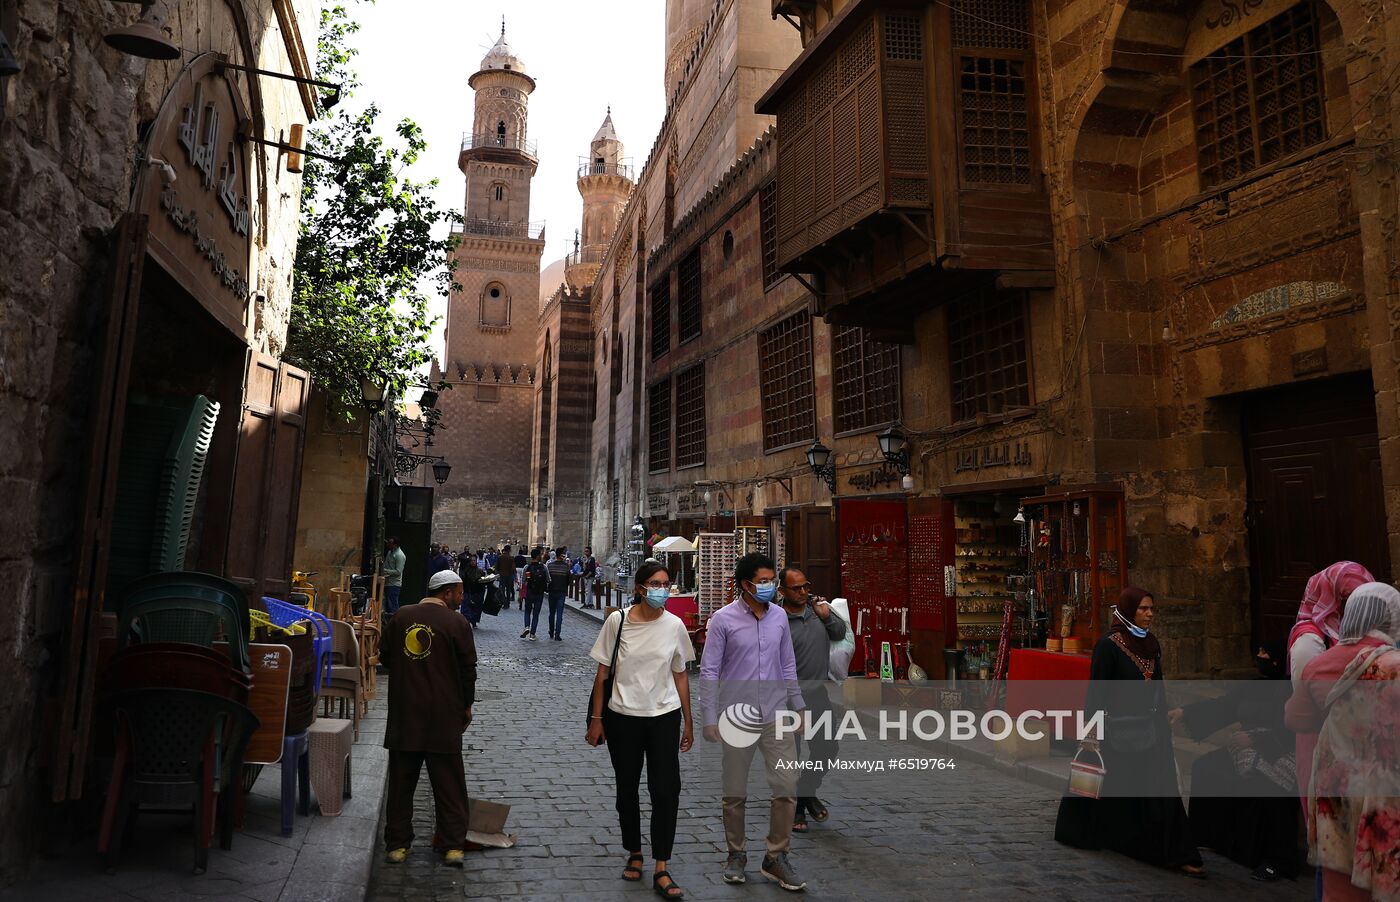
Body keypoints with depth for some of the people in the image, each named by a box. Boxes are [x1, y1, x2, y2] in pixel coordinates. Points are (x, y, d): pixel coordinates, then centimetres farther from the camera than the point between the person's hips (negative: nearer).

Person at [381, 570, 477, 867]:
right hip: (444, 717, -3)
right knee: (449, 784, 6)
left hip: (404, 714, 3)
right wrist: (466, 705, 9)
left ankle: (397, 844, 19)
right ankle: (452, 845, 9)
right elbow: (468, 670, -5)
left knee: (401, 781, 13)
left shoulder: (400, 617, 3)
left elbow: (386, 658, 13)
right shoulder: (456, 623, -9)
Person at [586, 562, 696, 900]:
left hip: (664, 718, 1)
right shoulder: (617, 621, -7)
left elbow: (681, 676, 5)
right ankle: (634, 854, 33)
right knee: (627, 790, 13)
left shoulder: (674, 625, -3)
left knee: (666, 791, -4)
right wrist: (596, 719, -2)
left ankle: (661, 871, 6)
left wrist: (688, 723, 8)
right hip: (623, 718, 0)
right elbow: (602, 672, -1)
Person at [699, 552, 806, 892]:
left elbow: (788, 666, 12)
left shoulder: (779, 616, 4)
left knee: (787, 787, 0)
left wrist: (798, 707, 12)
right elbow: (709, 671, -8)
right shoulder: (723, 620, -10)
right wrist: (709, 719, -10)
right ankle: (736, 855, 29)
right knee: (734, 794, 9)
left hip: (776, 717, 3)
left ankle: (776, 858, 17)